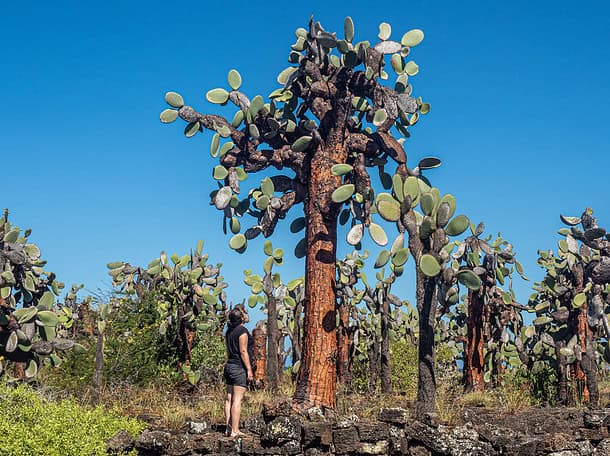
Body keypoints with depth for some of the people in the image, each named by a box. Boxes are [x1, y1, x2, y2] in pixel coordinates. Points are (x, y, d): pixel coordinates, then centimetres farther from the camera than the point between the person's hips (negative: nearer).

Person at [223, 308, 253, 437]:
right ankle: (235, 431, -8)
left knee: (229, 398, 9)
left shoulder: (229, 331, 13)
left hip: (229, 366, 8)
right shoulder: (242, 331, -12)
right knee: (237, 400, -8)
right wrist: (249, 369, -14)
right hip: (240, 368, -8)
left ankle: (229, 429, 13)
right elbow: (243, 351, -16)